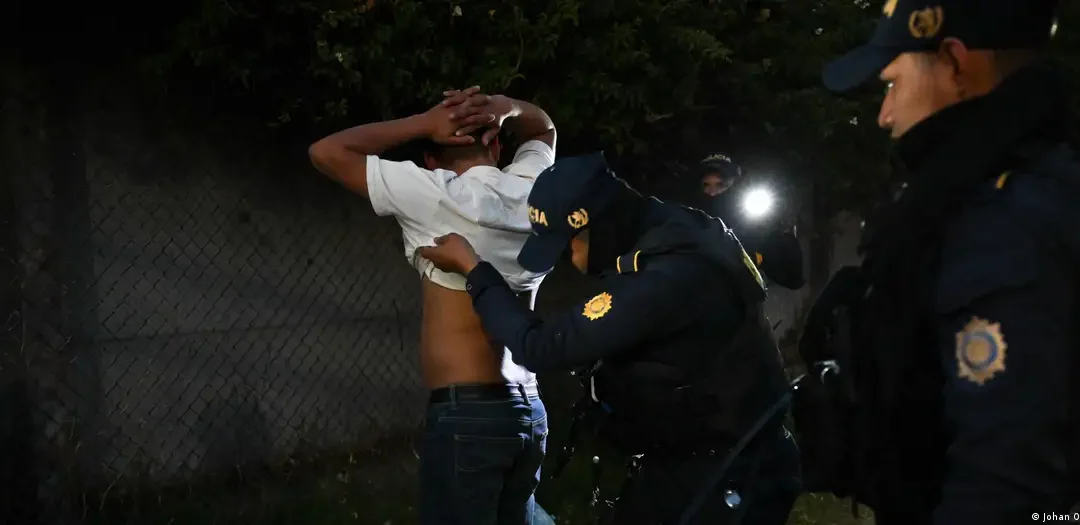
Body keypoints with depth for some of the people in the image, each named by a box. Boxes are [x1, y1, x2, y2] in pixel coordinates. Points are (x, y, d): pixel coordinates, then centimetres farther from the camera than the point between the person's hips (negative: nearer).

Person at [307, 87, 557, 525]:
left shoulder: (436, 196, -11)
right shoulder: (531, 188, 6)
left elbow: (325, 152, -3)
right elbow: (543, 129, 29)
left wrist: (424, 123, -2)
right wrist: (505, 108, 7)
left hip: (466, 412, -6)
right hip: (530, 410, 7)